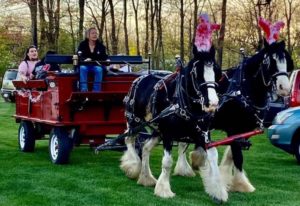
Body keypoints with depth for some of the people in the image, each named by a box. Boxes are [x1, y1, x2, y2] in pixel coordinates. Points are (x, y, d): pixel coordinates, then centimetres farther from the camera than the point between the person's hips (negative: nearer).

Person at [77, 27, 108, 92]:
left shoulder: (100, 46, 7)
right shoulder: (82, 44, 1)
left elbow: (104, 57, -1)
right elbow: (79, 56, -12)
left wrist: (107, 61, -26)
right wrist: (85, 59, -35)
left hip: (96, 65, 1)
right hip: (85, 65, -1)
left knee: (99, 70, -32)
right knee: (82, 69, -34)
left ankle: (96, 91, -33)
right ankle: (84, 90, -41)